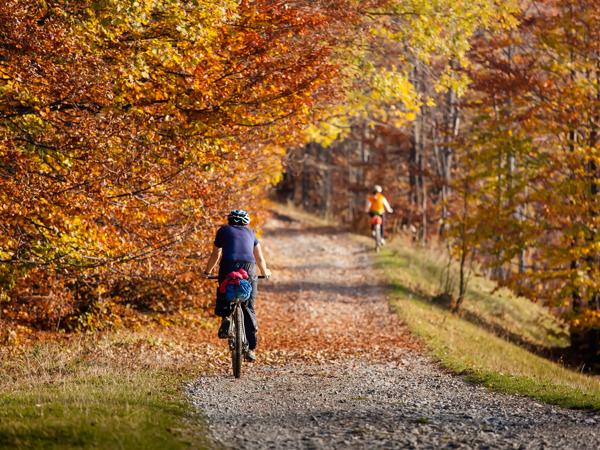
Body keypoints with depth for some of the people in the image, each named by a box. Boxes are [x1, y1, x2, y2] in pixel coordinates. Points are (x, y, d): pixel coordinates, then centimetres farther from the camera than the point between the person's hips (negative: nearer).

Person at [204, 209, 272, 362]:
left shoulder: (224, 230, 21)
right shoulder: (250, 232, 26)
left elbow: (215, 255, 28)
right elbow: (260, 257, 32)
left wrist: (207, 271, 44)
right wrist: (265, 272, 51)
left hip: (228, 266, -1)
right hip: (248, 267, 1)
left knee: (223, 297, 23)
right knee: (248, 308, 5)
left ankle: (224, 317, -6)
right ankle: (251, 348, -2)